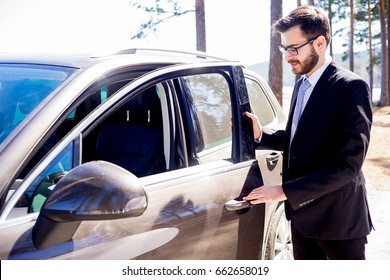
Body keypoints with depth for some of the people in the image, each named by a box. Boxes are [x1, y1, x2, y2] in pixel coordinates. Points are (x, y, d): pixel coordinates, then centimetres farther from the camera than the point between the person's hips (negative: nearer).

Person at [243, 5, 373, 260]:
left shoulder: (351, 87, -19)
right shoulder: (302, 84, 9)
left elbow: (348, 163, -25)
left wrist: (285, 191, -24)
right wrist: (261, 136, 0)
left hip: (338, 218, -8)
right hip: (302, 212, 8)